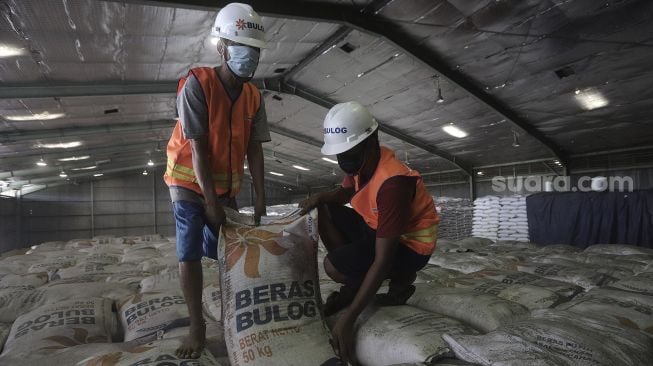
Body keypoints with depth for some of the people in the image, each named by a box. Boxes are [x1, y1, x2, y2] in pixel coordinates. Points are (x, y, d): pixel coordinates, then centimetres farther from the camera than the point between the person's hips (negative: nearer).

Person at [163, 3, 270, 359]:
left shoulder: (253, 96, -5)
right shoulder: (197, 84, -20)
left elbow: (254, 149, -4)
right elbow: (197, 148, -21)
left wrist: (260, 198, -7)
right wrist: (210, 202, -20)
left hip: (225, 184, 5)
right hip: (190, 181, -4)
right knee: (189, 252, -10)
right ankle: (197, 327, 1)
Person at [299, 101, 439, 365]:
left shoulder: (392, 183, -34)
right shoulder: (363, 161, -8)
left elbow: (383, 260, -34)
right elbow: (344, 193, 13)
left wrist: (348, 319, -33)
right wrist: (320, 198, -12)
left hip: (409, 244, -8)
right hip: (380, 229, 9)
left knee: (334, 266, -24)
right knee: (326, 213, 2)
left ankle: (401, 280, 1)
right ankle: (354, 285, 4)